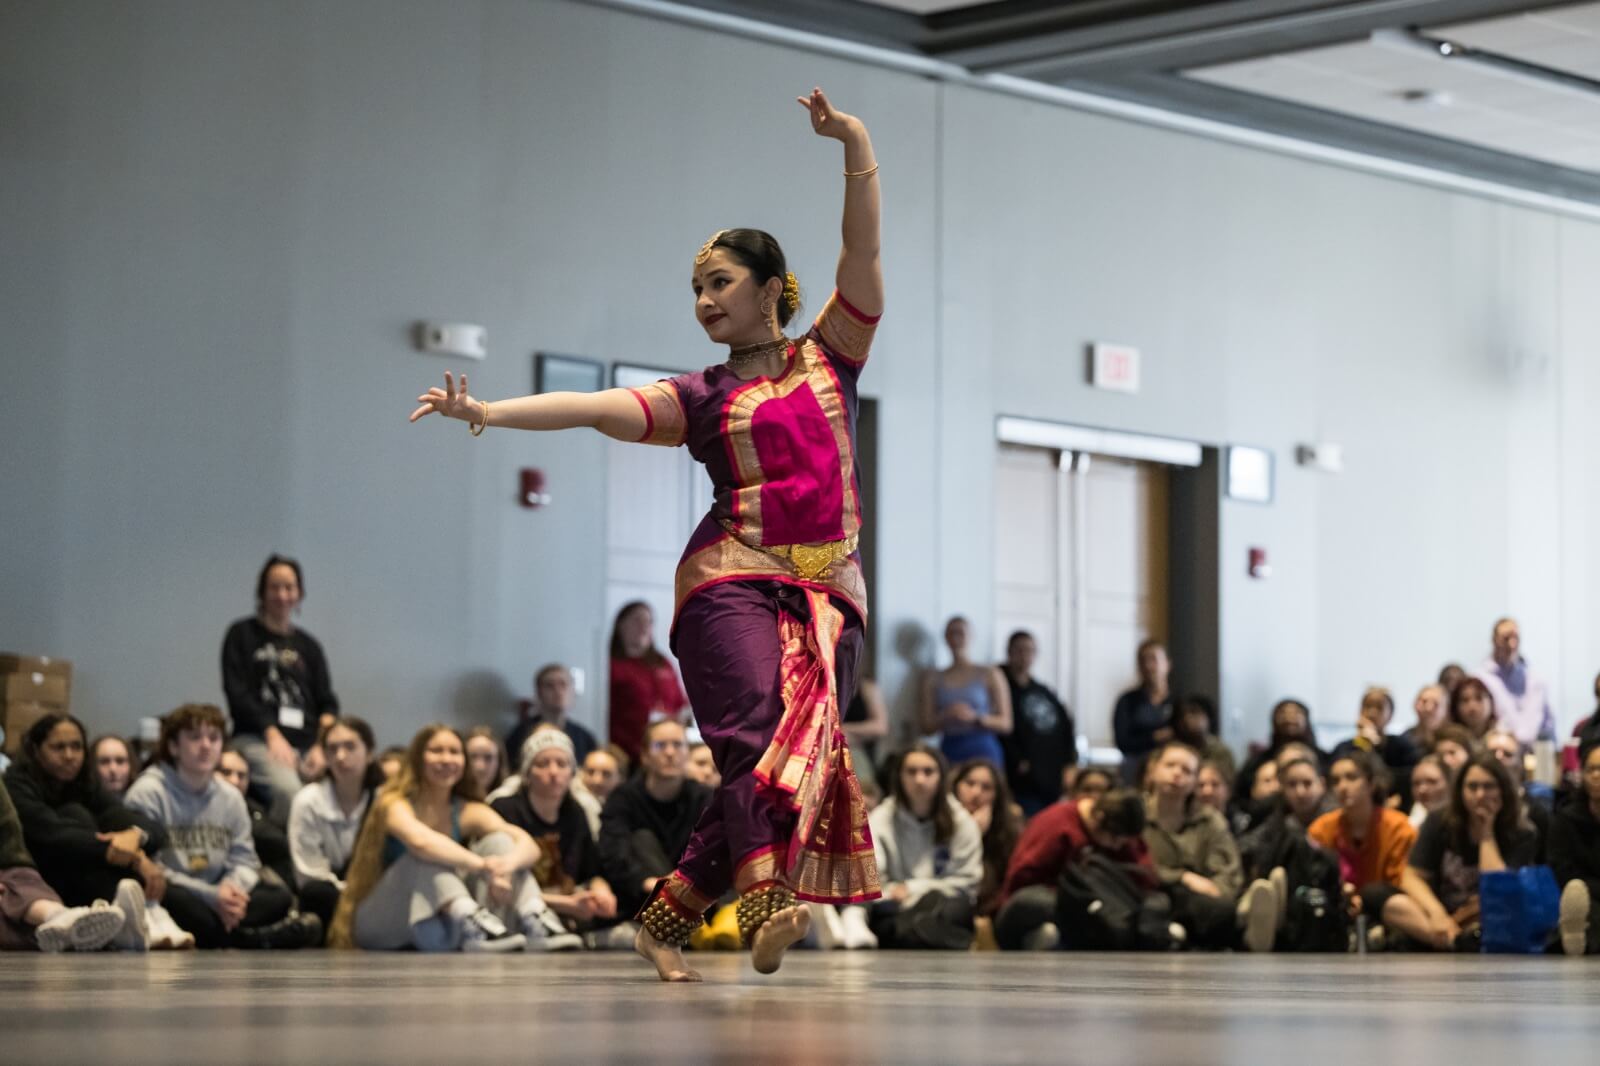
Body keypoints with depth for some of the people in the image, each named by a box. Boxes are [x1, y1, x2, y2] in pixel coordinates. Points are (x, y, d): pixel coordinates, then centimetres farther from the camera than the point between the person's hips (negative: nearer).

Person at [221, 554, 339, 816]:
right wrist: (272, 734, -11)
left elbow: (327, 702, 19)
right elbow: (237, 694, 2)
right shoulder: (242, 635, 12)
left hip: (307, 743, 4)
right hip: (256, 739, -4)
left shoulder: (309, 646, 23)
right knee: (288, 789, -35)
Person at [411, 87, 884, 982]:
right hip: (733, 578, -2)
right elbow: (593, 408, 1)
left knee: (803, 750, -6)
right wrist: (486, 412, -11)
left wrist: (857, 145, -6)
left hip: (829, 589, 2)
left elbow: (863, 249, 5)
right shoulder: (700, 397, 12)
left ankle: (667, 917, 2)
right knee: (758, 732, -23)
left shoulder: (828, 355, 15)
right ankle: (768, 905, -43)